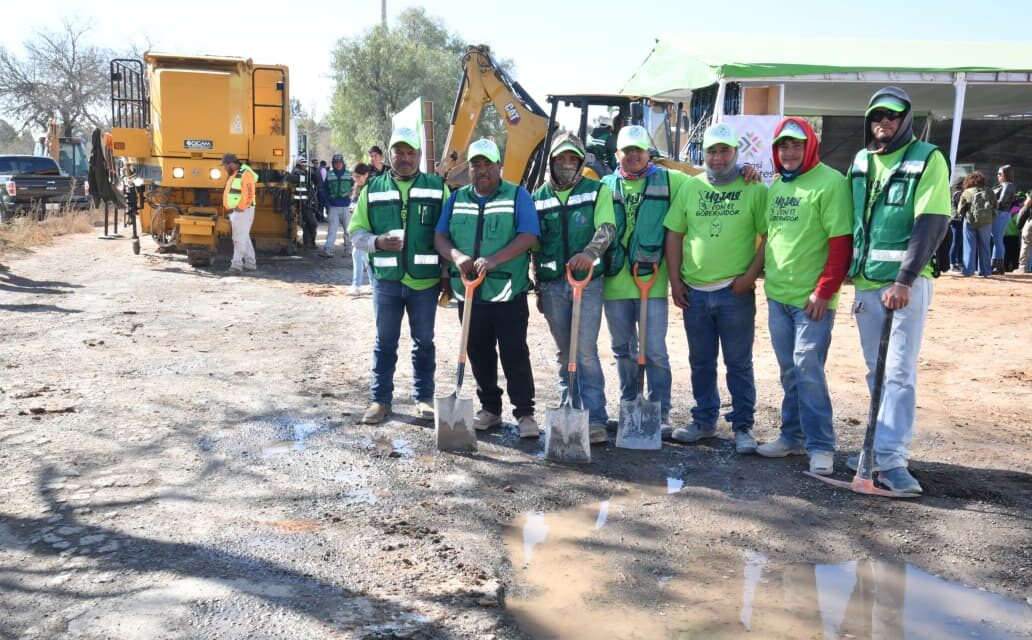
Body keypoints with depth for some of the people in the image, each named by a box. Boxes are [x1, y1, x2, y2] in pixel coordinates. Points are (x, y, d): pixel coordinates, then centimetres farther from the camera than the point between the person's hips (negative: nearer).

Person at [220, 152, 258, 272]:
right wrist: (228, 208, 16)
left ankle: (236, 264, -5)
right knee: (244, 238, 12)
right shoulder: (233, 175, 16)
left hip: (242, 212, -10)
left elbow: (248, 195, -22)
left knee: (239, 238, -7)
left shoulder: (245, 174, -16)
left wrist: (239, 208, -19)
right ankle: (250, 263, 18)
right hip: (234, 212, 10)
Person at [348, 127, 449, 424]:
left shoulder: (437, 188, 3)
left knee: (424, 342, 10)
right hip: (386, 280, 1)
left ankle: (424, 397, 23)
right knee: (385, 342, 9)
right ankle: (380, 399, 19)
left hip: (425, 280, -1)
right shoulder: (372, 189, 6)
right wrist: (377, 241, -16)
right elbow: (356, 231, 5)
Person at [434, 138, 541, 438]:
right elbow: (441, 237, 7)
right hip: (469, 292, 4)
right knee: (479, 354, 12)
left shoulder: (517, 196, 0)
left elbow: (528, 236, -11)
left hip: (508, 292, -4)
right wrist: (457, 256, -15)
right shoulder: (456, 199, 13)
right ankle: (490, 409, 24)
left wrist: (494, 259, -24)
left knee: (514, 354, -2)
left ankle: (525, 413, 6)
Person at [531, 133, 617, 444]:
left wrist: (589, 253, -32)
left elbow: (607, 228, -12)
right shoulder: (539, 197, 12)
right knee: (564, 352, 10)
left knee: (586, 351, -9)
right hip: (552, 285, 4)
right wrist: (538, 288, 14)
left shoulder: (598, 191, 3)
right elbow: (534, 245, 16)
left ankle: (595, 419, -6)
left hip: (588, 281, -3)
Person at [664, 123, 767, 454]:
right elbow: (674, 234, 8)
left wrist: (751, 274, -12)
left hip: (735, 292, -3)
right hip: (694, 291, 4)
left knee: (739, 363, 4)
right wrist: (675, 281, 3)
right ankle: (704, 421, 27)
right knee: (701, 362, 14)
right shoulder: (691, 187, 8)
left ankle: (743, 427, 15)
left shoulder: (754, 189, -2)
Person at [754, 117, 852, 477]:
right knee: (789, 371, 13)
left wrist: (824, 291, -17)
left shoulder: (830, 182, -10)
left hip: (812, 299, -7)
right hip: (777, 295, 7)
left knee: (808, 370, -8)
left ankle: (820, 446, 2)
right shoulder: (776, 186, 13)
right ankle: (792, 436, 24)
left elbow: (841, 242, -14)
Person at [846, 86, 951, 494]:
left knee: (899, 372, -7)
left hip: (905, 283, -5)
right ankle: (880, 448, 21)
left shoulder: (928, 159, -5)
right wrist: (849, 268, 11)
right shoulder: (861, 161, 11)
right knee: (876, 371, 11)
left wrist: (904, 281, -21)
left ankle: (892, 459, -5)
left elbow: (932, 225, -13)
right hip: (866, 282, 6)